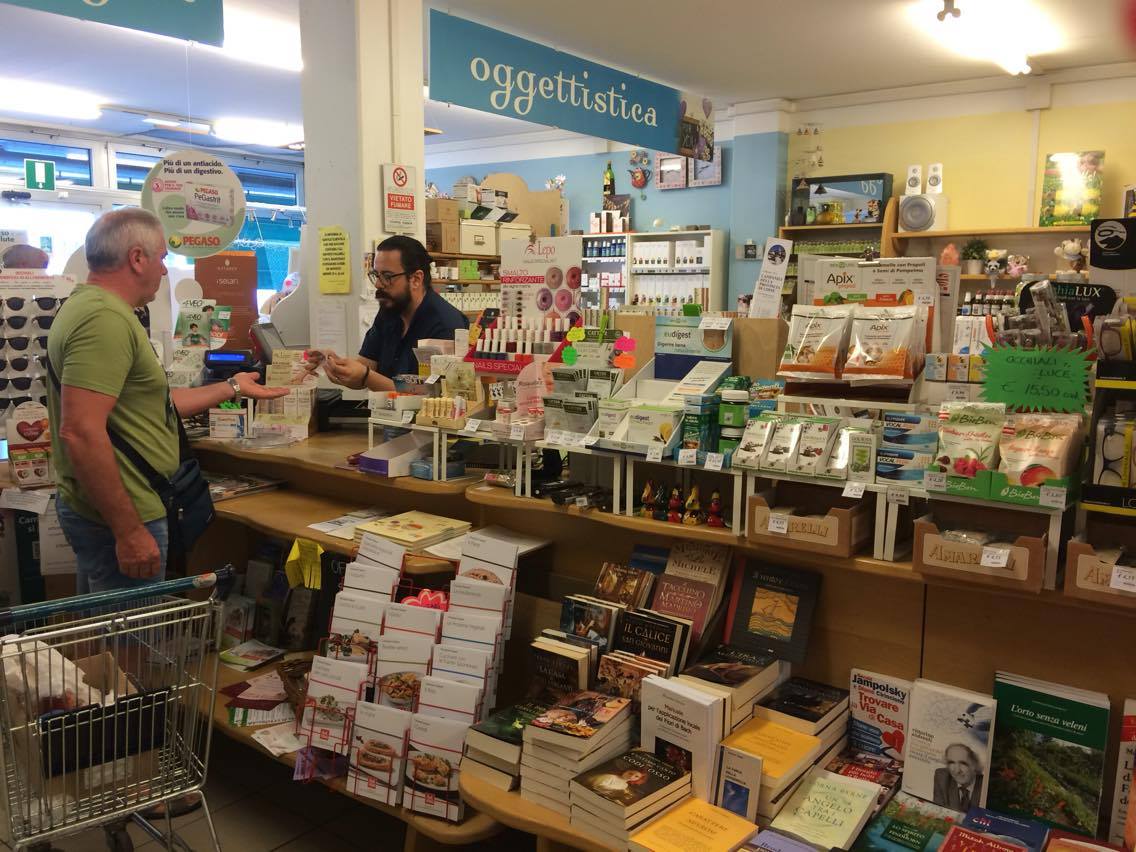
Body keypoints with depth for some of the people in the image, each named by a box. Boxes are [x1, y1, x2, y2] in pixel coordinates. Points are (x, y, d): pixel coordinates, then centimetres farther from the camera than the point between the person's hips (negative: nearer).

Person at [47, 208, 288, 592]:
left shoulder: (90, 306, 14)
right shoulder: (106, 318, -20)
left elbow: (154, 404, 17)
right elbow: (81, 433, -28)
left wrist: (234, 387, 26)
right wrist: (129, 532, -25)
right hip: (123, 519, -11)